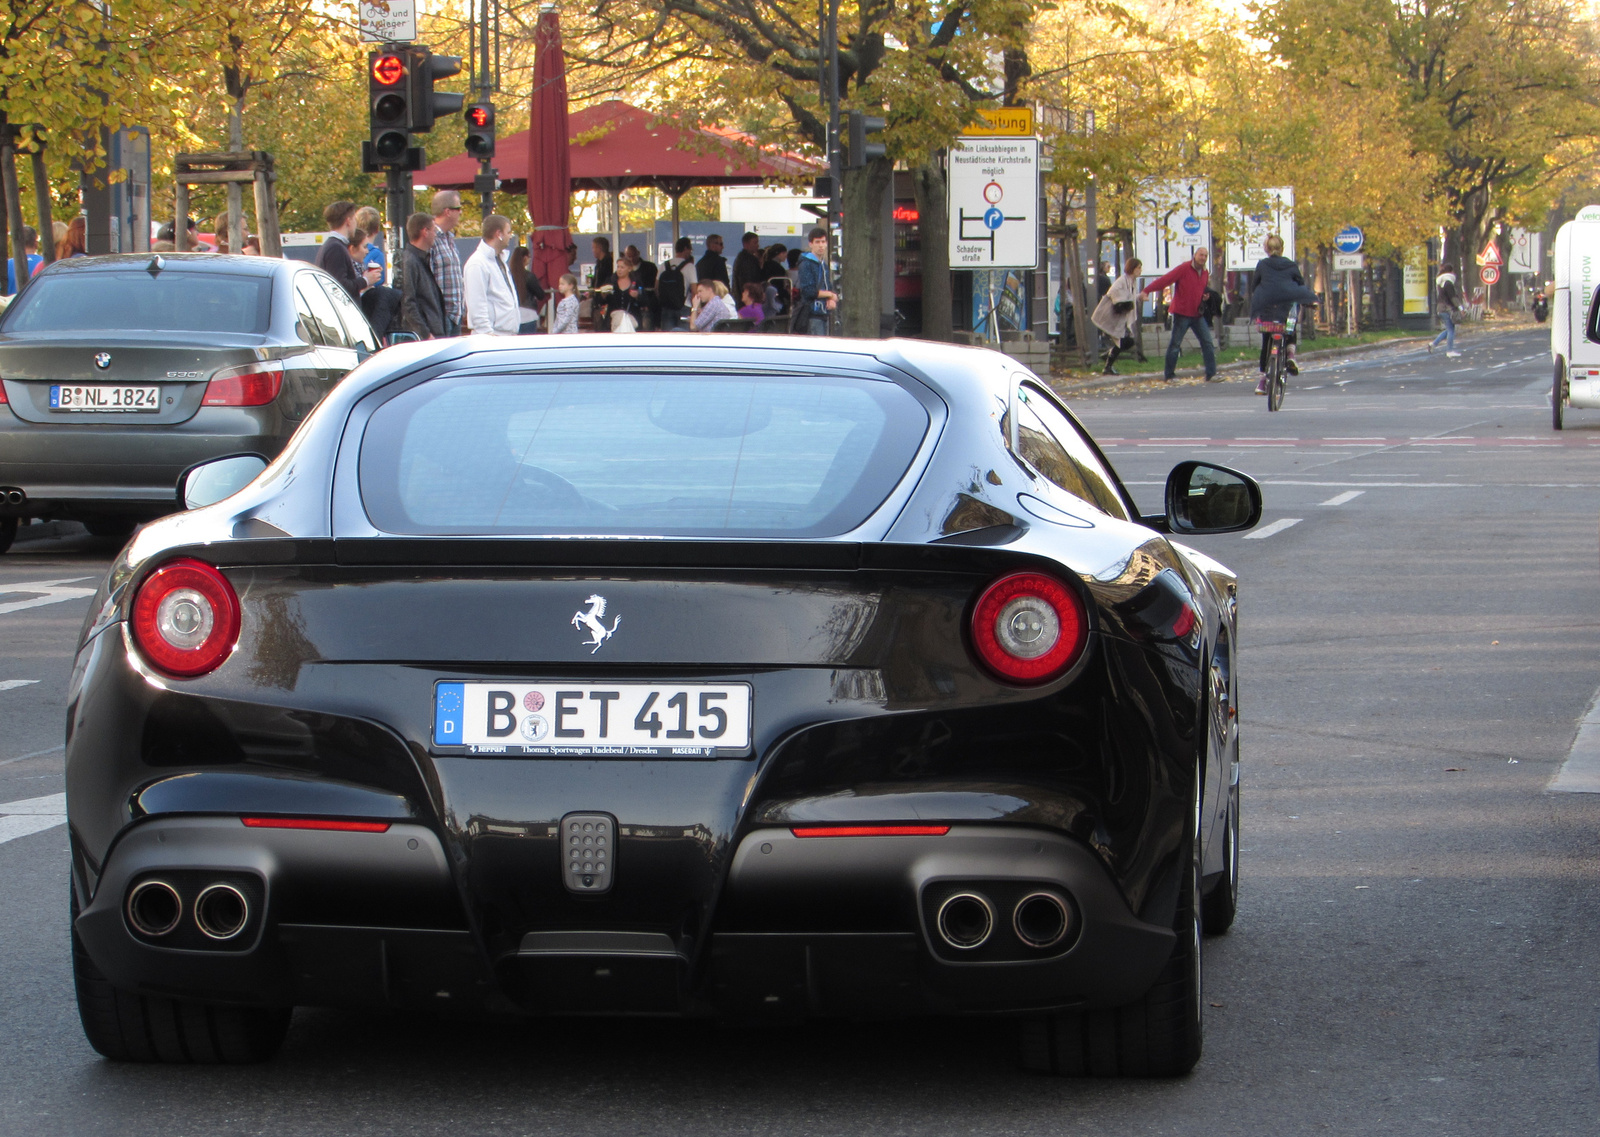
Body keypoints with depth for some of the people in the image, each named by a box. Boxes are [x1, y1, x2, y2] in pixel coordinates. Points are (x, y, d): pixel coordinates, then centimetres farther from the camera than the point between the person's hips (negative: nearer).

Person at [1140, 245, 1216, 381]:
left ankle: (1211, 374, 3)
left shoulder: (1204, 272, 10)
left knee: (1208, 343, 0)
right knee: (1175, 344, -1)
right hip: (1182, 313, -6)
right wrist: (1147, 290, -27)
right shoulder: (1184, 268, -11)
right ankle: (1169, 376, 7)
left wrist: (1205, 297, 1)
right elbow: (1165, 280, -18)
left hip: (1197, 314, 6)